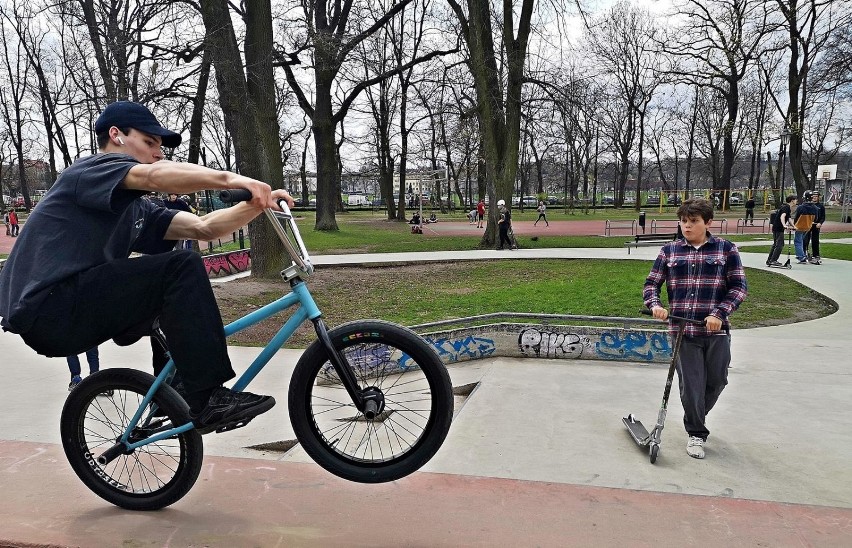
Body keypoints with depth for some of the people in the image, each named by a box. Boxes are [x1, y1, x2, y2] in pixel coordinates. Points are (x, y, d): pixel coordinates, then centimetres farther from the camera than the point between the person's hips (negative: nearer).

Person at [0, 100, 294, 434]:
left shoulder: (135, 209, 19)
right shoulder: (92, 169, -5)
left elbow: (203, 228, 8)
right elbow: (155, 176, -28)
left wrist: (257, 204, -5)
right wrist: (230, 179, -32)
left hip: (69, 312, 10)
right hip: (47, 308, -10)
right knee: (182, 267, -20)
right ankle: (209, 400, -20)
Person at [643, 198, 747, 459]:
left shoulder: (726, 249, 2)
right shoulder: (670, 250, 6)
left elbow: (739, 286, -1)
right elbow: (652, 283, 8)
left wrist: (720, 313, -15)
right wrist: (655, 305, -12)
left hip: (716, 330, 0)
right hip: (683, 330, 0)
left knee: (717, 380, 11)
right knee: (691, 384, 1)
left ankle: (696, 417, 39)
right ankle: (696, 434, 19)